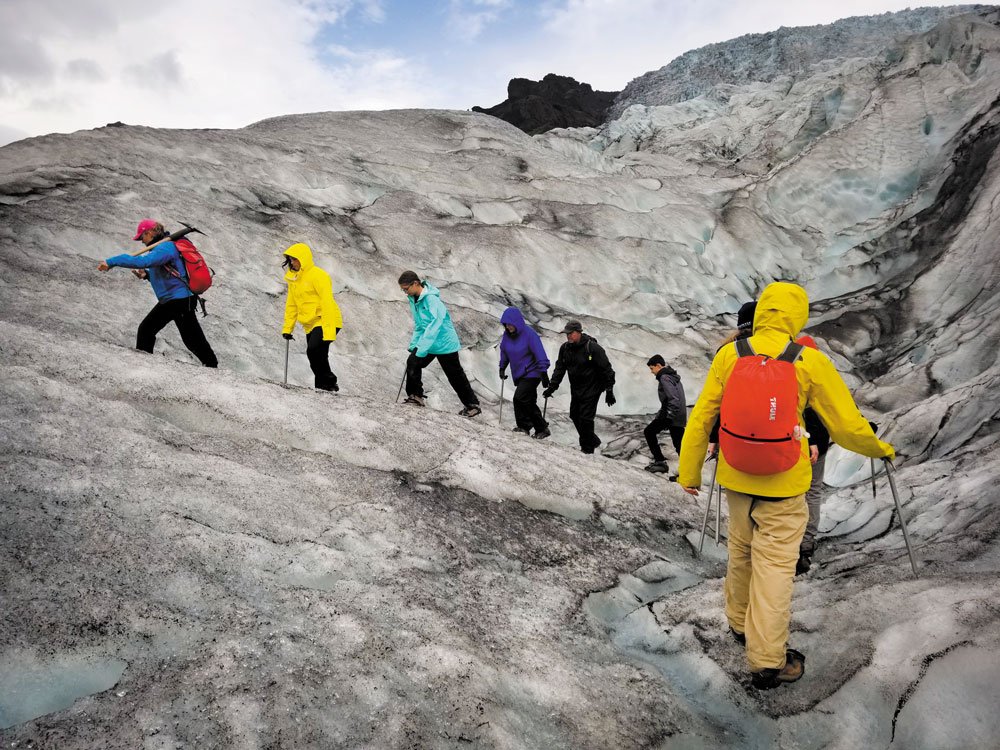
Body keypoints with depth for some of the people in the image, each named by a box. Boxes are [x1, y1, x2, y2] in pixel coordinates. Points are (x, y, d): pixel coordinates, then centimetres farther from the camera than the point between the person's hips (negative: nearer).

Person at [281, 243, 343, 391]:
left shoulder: (318, 275, -11)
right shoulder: (293, 278, 14)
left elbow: (327, 302, -18)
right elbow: (291, 305, 19)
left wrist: (329, 329, -24)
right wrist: (287, 328, 11)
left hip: (325, 322, -8)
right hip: (310, 325, 8)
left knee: (314, 350, -24)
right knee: (317, 356, 7)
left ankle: (328, 383, -11)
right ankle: (323, 385, 17)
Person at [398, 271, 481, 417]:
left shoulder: (431, 299, -26)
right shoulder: (413, 299, 2)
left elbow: (435, 324, -32)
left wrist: (422, 348, -36)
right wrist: (413, 343, 7)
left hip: (444, 343, -7)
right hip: (427, 342, 7)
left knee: (455, 375, 1)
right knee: (412, 363, -8)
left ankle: (472, 405, 14)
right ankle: (415, 396, 6)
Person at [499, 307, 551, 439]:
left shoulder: (529, 333, -16)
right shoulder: (507, 334, 2)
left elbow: (540, 355, -17)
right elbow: (504, 351, 19)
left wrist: (544, 373, -18)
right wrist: (502, 367, 19)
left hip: (531, 374, -7)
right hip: (518, 375, 7)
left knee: (519, 398, -18)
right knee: (529, 403, 8)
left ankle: (523, 426, -6)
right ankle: (541, 429, 15)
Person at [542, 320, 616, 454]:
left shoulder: (593, 348, -18)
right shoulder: (565, 348, 1)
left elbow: (606, 370, -13)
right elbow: (559, 369, 8)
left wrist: (609, 391, -14)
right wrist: (552, 387, -1)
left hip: (592, 389, -7)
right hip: (575, 390, 7)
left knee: (585, 418, -10)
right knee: (574, 416, 11)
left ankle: (587, 448, 5)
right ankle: (593, 441, 30)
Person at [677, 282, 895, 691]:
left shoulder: (729, 355, -6)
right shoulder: (810, 361, -12)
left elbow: (701, 419, -3)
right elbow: (846, 424, -4)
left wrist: (689, 473, 8)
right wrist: (880, 449, 16)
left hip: (736, 477, 3)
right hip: (784, 484, -3)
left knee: (740, 553, 21)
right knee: (775, 564, 5)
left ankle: (740, 622, 41)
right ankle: (768, 661, 11)